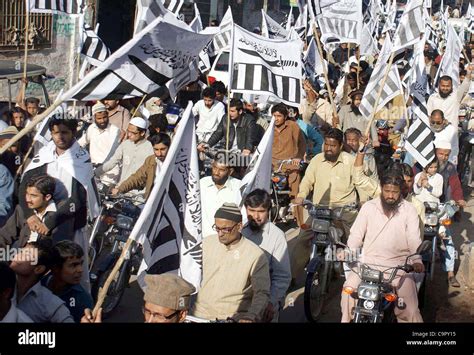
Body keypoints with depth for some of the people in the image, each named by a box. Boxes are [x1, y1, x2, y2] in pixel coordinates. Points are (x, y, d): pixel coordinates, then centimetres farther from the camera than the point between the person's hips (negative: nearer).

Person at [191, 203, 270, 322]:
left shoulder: (256, 255, -10)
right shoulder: (207, 243, 3)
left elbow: (262, 292, -7)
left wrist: (251, 316, -22)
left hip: (234, 317, -2)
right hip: (200, 314, 2)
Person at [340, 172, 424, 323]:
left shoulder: (409, 210, 6)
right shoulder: (368, 207, 9)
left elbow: (414, 239, -3)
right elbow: (356, 234, 5)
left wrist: (417, 260, -21)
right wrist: (350, 253, -14)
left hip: (399, 265, -1)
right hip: (369, 261, 1)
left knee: (408, 304, -18)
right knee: (349, 287, -23)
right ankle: (347, 319, -5)